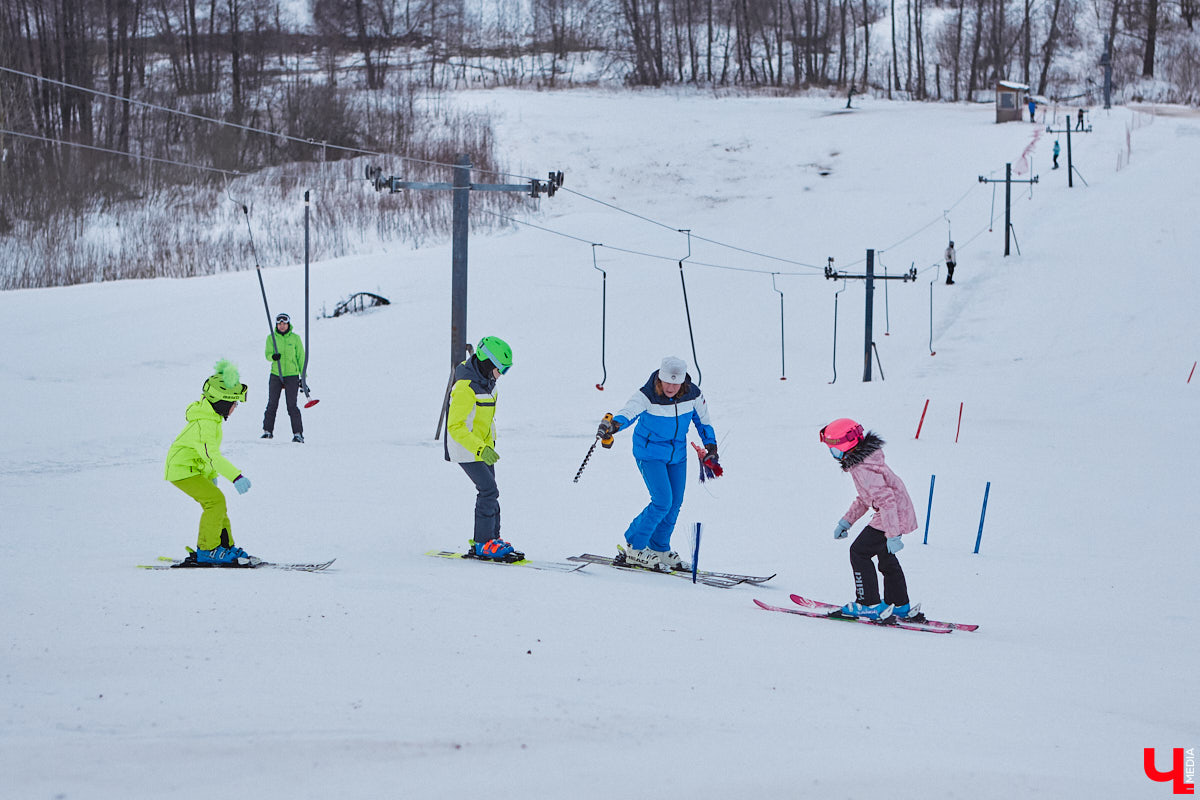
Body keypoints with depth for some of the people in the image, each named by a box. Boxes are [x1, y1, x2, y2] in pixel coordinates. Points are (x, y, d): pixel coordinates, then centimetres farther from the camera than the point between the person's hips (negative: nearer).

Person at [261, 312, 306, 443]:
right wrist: (273, 357, -28)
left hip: (292, 375, -2)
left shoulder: (295, 338, 2)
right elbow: (268, 354, -4)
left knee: (292, 406, -8)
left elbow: (301, 358, 6)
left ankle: (298, 434, -4)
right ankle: (268, 431, 18)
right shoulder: (271, 338, 4)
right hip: (276, 374, 2)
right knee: (272, 405, 4)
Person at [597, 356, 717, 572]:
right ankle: (634, 548, 0)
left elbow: (703, 421, 6)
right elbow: (630, 411, -43)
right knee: (662, 501, -15)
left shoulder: (692, 395, -12)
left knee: (674, 504, 8)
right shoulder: (647, 396, -26)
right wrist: (613, 424, -64)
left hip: (677, 454, 5)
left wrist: (711, 449, 10)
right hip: (650, 452, -5)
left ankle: (659, 549, 26)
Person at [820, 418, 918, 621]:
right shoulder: (864, 460, 8)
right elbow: (865, 497, 20)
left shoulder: (863, 469, -26)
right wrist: (846, 521, 19)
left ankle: (869, 604, 1)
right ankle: (900, 606, 36)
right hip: (902, 513, 11)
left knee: (859, 552, -5)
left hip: (893, 518, -11)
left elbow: (885, 498, -30)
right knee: (885, 556, 26)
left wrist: (892, 535, -31)